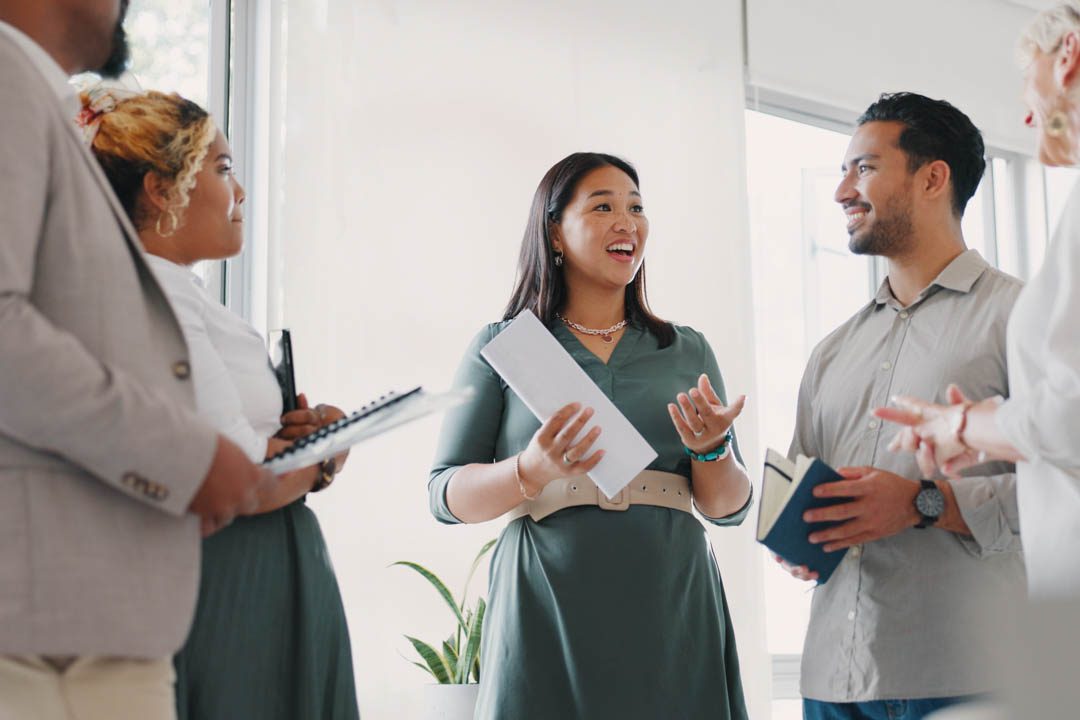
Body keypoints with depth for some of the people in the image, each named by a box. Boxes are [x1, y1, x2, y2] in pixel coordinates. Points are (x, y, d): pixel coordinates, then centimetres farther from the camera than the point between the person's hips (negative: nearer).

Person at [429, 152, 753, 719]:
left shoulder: (689, 352, 12)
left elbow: (730, 508, 11)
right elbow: (446, 495, 0)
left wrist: (712, 451, -10)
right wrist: (531, 471, -19)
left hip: (673, 617, 3)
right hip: (547, 620, -2)